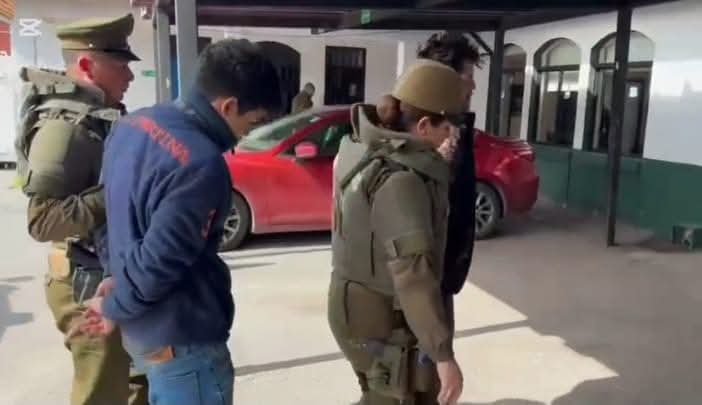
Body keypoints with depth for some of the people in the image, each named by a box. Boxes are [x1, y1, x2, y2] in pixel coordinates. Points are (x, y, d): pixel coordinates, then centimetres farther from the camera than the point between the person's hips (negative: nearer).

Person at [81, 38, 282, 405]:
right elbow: (158, 263, -25)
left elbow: (121, 208, 9)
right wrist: (114, 308, -8)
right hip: (181, 340, -9)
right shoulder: (201, 166, -29)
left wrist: (117, 277, 10)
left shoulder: (135, 123, 0)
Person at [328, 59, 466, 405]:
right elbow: (413, 275, -32)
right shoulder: (399, 180, -29)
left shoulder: (362, 146, -1)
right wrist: (444, 355, -29)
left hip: (358, 303, 9)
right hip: (383, 321, -9)